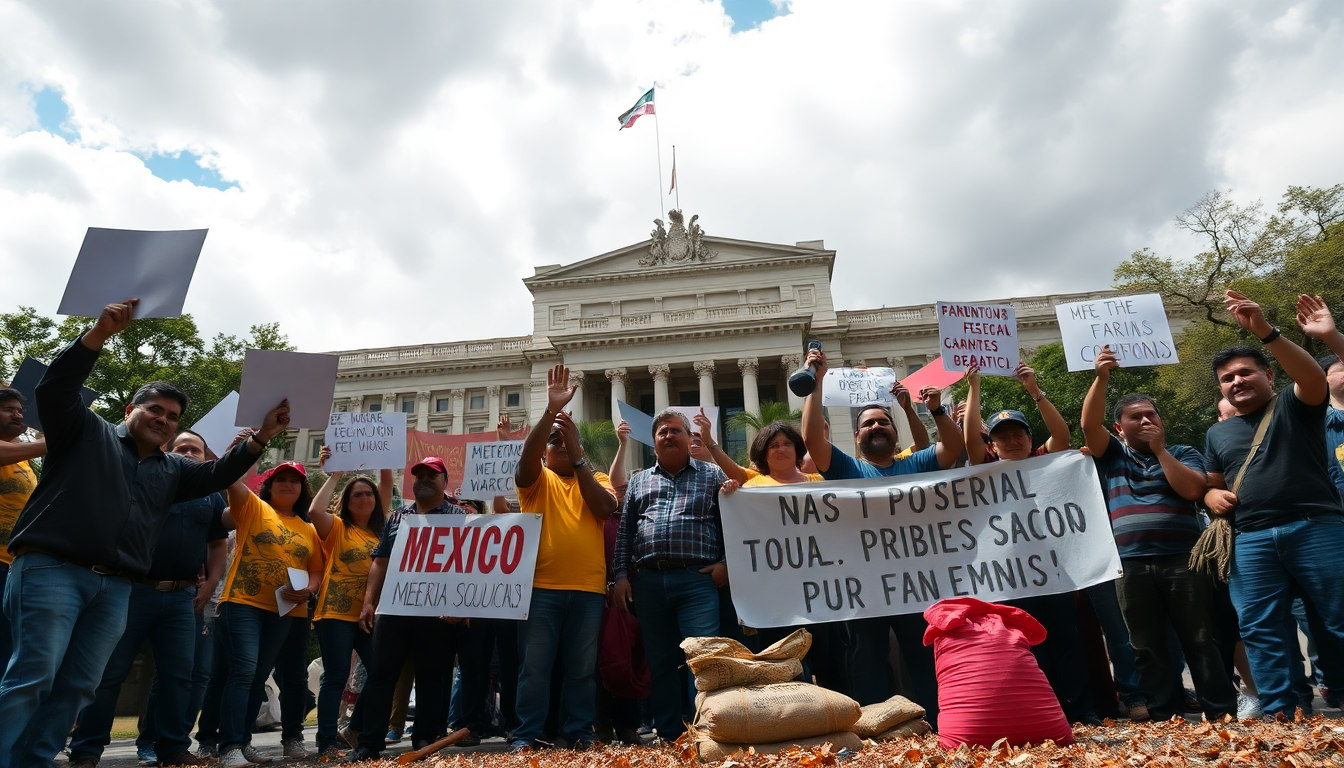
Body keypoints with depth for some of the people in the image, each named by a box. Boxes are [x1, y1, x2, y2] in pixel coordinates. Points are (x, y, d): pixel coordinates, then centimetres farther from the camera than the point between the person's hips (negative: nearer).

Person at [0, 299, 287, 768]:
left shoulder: (172, 470, 22)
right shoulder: (86, 432, 9)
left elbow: (218, 474, 11)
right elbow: (54, 389, -6)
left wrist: (261, 437, -2)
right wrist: (99, 334, -19)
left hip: (115, 589, 6)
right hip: (53, 570, -5)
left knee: (78, 687, 5)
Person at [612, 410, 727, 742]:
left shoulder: (712, 475, 10)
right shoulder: (638, 482, 18)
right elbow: (624, 531, 15)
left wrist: (726, 563, -6)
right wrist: (621, 574, 6)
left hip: (698, 580, -3)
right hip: (649, 582, 4)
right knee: (661, 661, 9)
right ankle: (669, 737, 19)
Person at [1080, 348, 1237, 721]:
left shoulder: (1182, 453, 12)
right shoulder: (1112, 454, 13)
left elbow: (1191, 488, -7)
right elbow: (1089, 424, -6)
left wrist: (1159, 449, -4)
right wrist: (1101, 377, -16)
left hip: (1182, 560, -1)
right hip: (1131, 566, 1)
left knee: (1201, 640, 3)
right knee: (1148, 648, 4)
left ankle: (1222, 712, 13)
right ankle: (1166, 716, 12)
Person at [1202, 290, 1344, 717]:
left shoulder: (1294, 406, 7)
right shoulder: (1217, 434, 20)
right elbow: (1213, 486, 28)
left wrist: (1265, 332, -29)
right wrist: (1212, 496, 1)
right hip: (1251, 540, 4)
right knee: (1259, 630, 2)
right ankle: (1278, 713, 8)